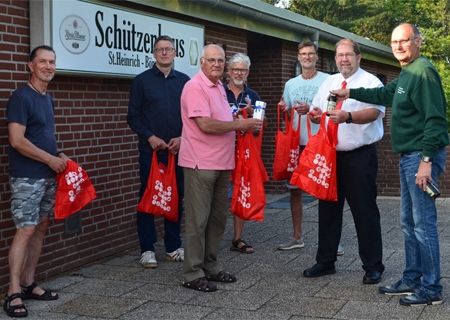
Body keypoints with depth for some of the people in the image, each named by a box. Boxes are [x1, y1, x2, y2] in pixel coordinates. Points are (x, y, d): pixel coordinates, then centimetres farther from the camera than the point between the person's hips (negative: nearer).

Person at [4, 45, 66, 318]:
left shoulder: (48, 99, 14)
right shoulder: (21, 97, -12)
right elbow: (17, 141, -19)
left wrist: (60, 155, 7)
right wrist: (50, 159, -13)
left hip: (48, 175, 8)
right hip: (27, 177, -8)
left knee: (41, 228, 10)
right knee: (26, 230, -10)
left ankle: (28, 284, 19)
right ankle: (14, 294, -4)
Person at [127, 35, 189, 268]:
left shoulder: (184, 81, 8)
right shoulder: (142, 81, 2)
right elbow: (133, 116, -1)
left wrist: (181, 138, -8)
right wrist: (150, 138, -13)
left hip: (177, 150, 2)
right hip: (150, 151, -2)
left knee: (176, 198, 7)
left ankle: (173, 247, 18)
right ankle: (147, 249, 9)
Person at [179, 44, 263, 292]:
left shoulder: (219, 87, 16)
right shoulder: (195, 87, -12)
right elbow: (205, 124, -21)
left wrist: (245, 121, 6)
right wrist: (241, 125, -13)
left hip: (222, 164, 9)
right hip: (200, 164, -9)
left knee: (217, 219, 15)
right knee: (198, 220, -3)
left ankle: (210, 267, 25)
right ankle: (192, 274, 5)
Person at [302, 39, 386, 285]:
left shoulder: (370, 82, -4)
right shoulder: (328, 83, 15)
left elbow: (374, 112, -19)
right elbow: (316, 110, 16)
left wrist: (348, 116, -35)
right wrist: (314, 115, -8)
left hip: (360, 156, -6)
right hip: (330, 154, 6)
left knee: (365, 211, -2)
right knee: (328, 208, 12)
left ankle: (373, 266, 9)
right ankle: (325, 261, 24)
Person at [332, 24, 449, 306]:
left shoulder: (423, 72, -15)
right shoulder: (407, 74, 16)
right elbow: (386, 94, 35)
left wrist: (426, 160, -24)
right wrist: (351, 93, 33)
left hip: (421, 156, -10)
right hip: (409, 156, 10)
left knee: (423, 223, -6)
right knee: (409, 223, 15)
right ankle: (412, 280, 24)